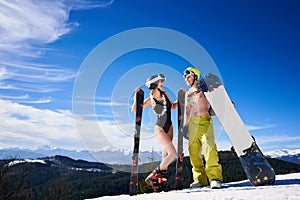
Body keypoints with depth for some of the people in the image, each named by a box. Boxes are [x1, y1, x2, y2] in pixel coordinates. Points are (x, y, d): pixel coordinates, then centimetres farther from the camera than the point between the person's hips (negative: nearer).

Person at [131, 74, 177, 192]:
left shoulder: (165, 94, 4)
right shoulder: (150, 100, -10)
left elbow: (173, 107, 18)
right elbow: (134, 110, -9)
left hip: (169, 127, 6)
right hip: (159, 128, -6)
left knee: (166, 155, 6)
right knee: (173, 153, -15)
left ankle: (162, 180, 15)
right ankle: (153, 177, -3)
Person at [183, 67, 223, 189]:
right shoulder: (187, 94, 24)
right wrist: (186, 125, 18)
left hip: (204, 120, -5)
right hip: (192, 123, 5)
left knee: (209, 146, -21)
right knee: (193, 151, -2)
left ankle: (215, 177, -20)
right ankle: (200, 179, 3)